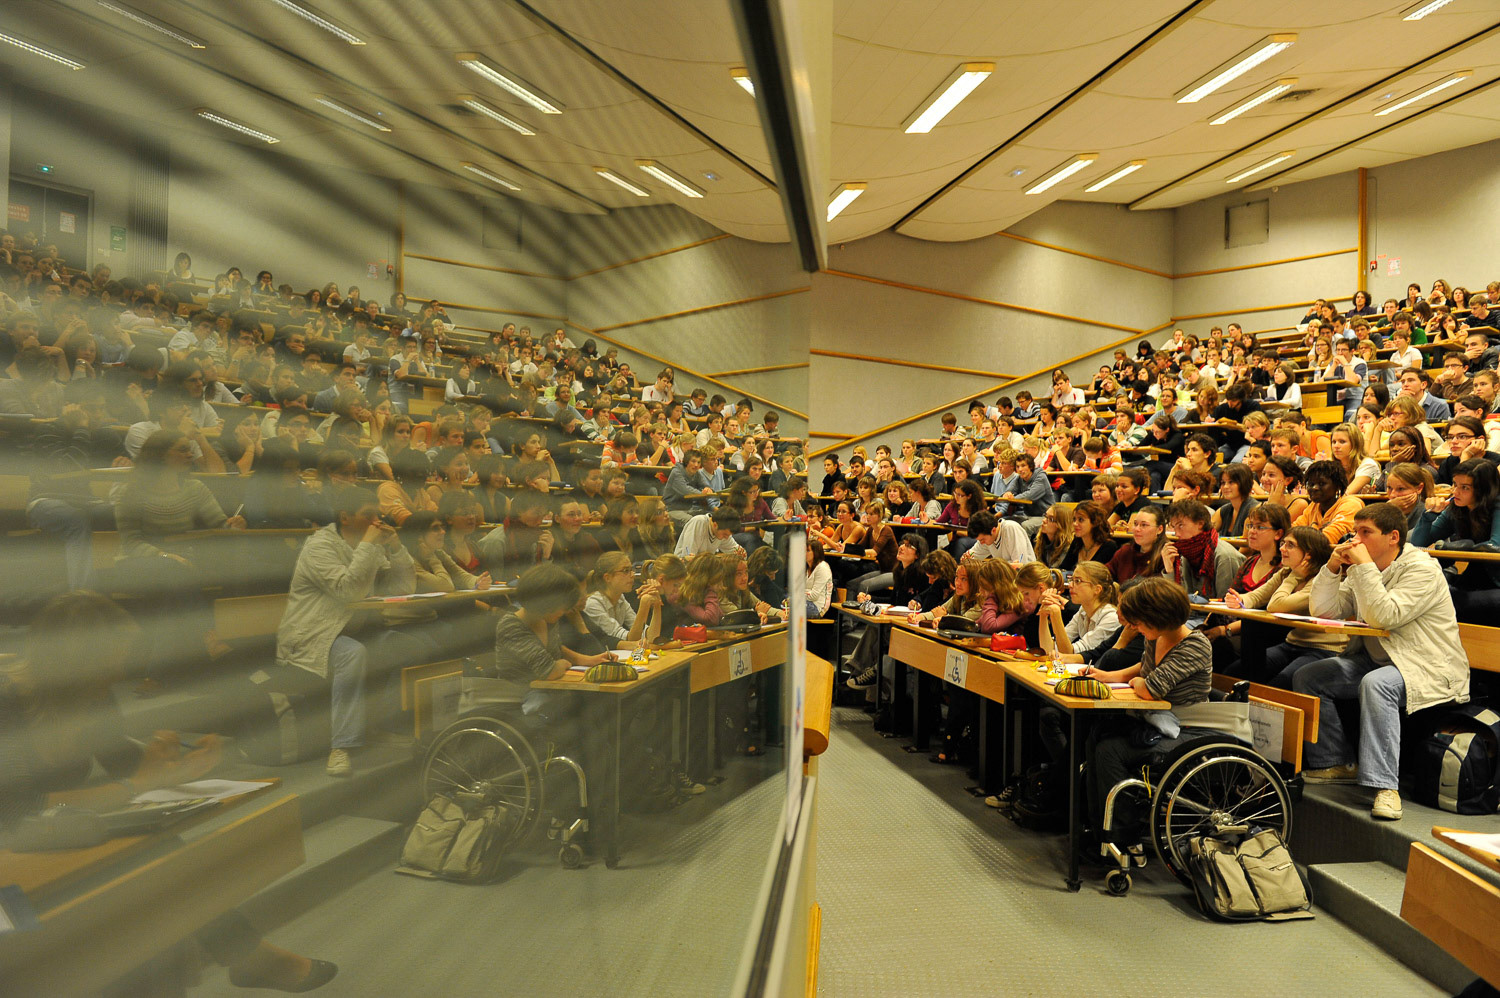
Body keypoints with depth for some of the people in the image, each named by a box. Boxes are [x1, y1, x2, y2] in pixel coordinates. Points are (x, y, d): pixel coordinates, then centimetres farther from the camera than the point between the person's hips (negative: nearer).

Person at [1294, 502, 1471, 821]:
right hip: (1375, 660, 8)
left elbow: (1385, 617, -28)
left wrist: (1364, 566, -25)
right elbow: (1321, 611, 2)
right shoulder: (1361, 568, 8)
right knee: (1306, 676, -6)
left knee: (1376, 683, -37)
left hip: (1428, 670, -8)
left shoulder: (1422, 568, -13)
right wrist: (1333, 567, -9)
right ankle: (1339, 764, 5)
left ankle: (1385, 785, -34)